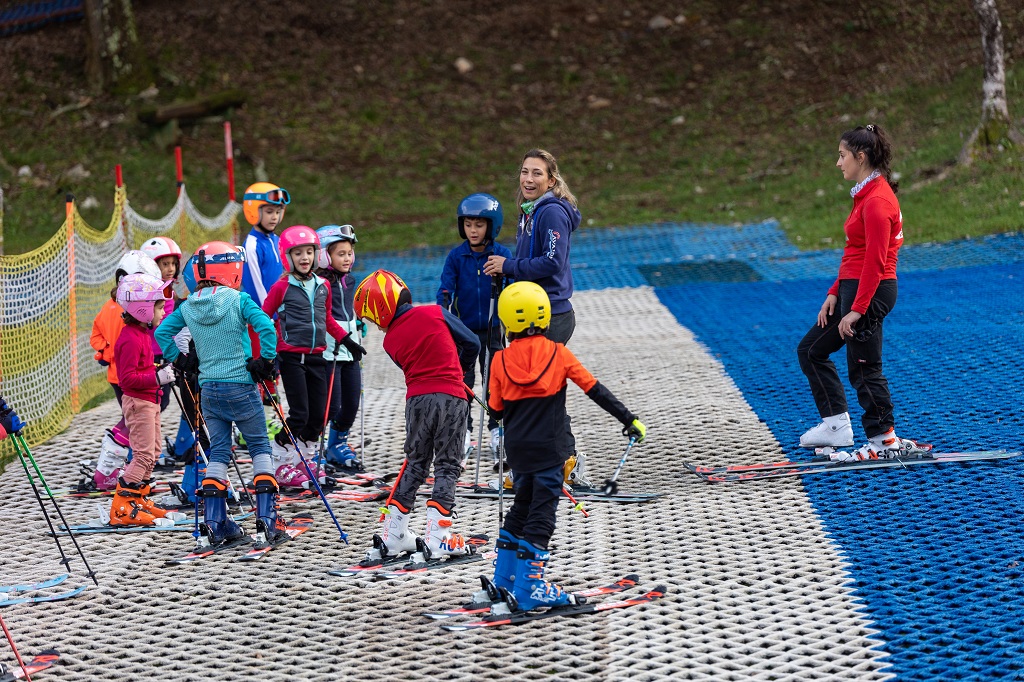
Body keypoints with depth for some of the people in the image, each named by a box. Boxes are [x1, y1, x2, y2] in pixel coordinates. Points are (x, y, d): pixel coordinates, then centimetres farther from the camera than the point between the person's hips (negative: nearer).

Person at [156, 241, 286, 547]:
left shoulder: (188, 307, 4)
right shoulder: (238, 300, -10)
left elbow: (161, 333, 10)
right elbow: (266, 327, -22)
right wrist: (266, 360, -9)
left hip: (208, 389, 4)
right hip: (241, 386, -4)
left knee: (217, 452, 13)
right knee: (260, 448, 6)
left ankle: (214, 524, 8)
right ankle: (267, 523, 0)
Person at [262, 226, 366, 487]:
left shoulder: (323, 286, 9)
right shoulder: (281, 287, -6)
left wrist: (348, 341, 23)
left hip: (316, 357, 5)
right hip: (291, 357, -5)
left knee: (318, 415, 6)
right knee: (299, 415, -9)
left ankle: (303, 461, 22)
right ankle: (283, 466, 4)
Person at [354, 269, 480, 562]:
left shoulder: (390, 340, 3)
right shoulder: (435, 313, -2)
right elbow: (472, 344, 4)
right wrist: (458, 369, 23)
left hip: (417, 399, 2)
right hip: (451, 397, -2)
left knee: (415, 464, 16)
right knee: (447, 466, 4)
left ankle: (393, 534, 15)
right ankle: (438, 536, -5)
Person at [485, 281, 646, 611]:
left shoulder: (501, 360, -3)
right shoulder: (558, 353, -7)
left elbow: (496, 410, 3)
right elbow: (595, 390, -4)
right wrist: (628, 419, 2)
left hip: (517, 448, 3)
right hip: (548, 448, -3)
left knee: (523, 504, 20)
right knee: (541, 513, 0)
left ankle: (505, 576, 25)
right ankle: (529, 588, -2)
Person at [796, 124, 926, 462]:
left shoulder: (877, 200, -18)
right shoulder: (867, 194, 13)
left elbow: (875, 261, -22)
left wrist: (856, 309, -23)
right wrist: (835, 293, 14)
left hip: (870, 292, -11)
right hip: (853, 288, 11)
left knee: (863, 368, -3)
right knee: (811, 350, 16)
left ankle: (885, 441, 7)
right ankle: (836, 426, 19)